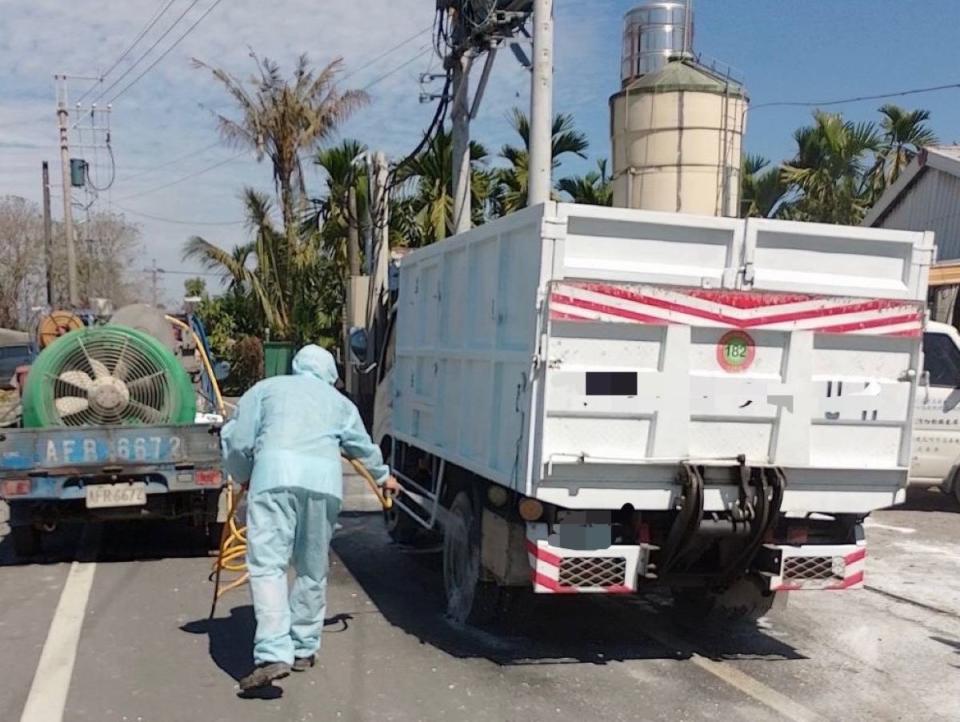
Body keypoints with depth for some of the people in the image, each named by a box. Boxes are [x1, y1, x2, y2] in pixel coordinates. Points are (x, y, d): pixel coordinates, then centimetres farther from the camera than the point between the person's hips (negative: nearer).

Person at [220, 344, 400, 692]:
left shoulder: (267, 388, 23)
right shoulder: (339, 401, 30)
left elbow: (237, 440, 16)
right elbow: (364, 447, 42)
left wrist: (244, 477, 35)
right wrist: (383, 477, 61)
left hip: (276, 473, -2)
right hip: (325, 480, 3)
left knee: (267, 565, -5)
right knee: (313, 569, 16)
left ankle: (273, 654, -18)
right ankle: (304, 649, 25)